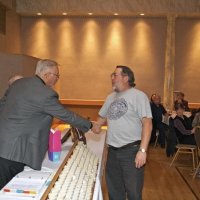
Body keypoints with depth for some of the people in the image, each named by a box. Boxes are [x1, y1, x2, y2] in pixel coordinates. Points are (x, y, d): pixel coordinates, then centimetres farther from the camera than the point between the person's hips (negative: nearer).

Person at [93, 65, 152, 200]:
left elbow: (147, 123, -15)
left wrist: (142, 150, -22)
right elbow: (103, 116, 25)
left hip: (132, 150, -6)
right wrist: (96, 126, 3)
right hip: (112, 151, 6)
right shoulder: (111, 97, 12)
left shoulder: (138, 96, -9)